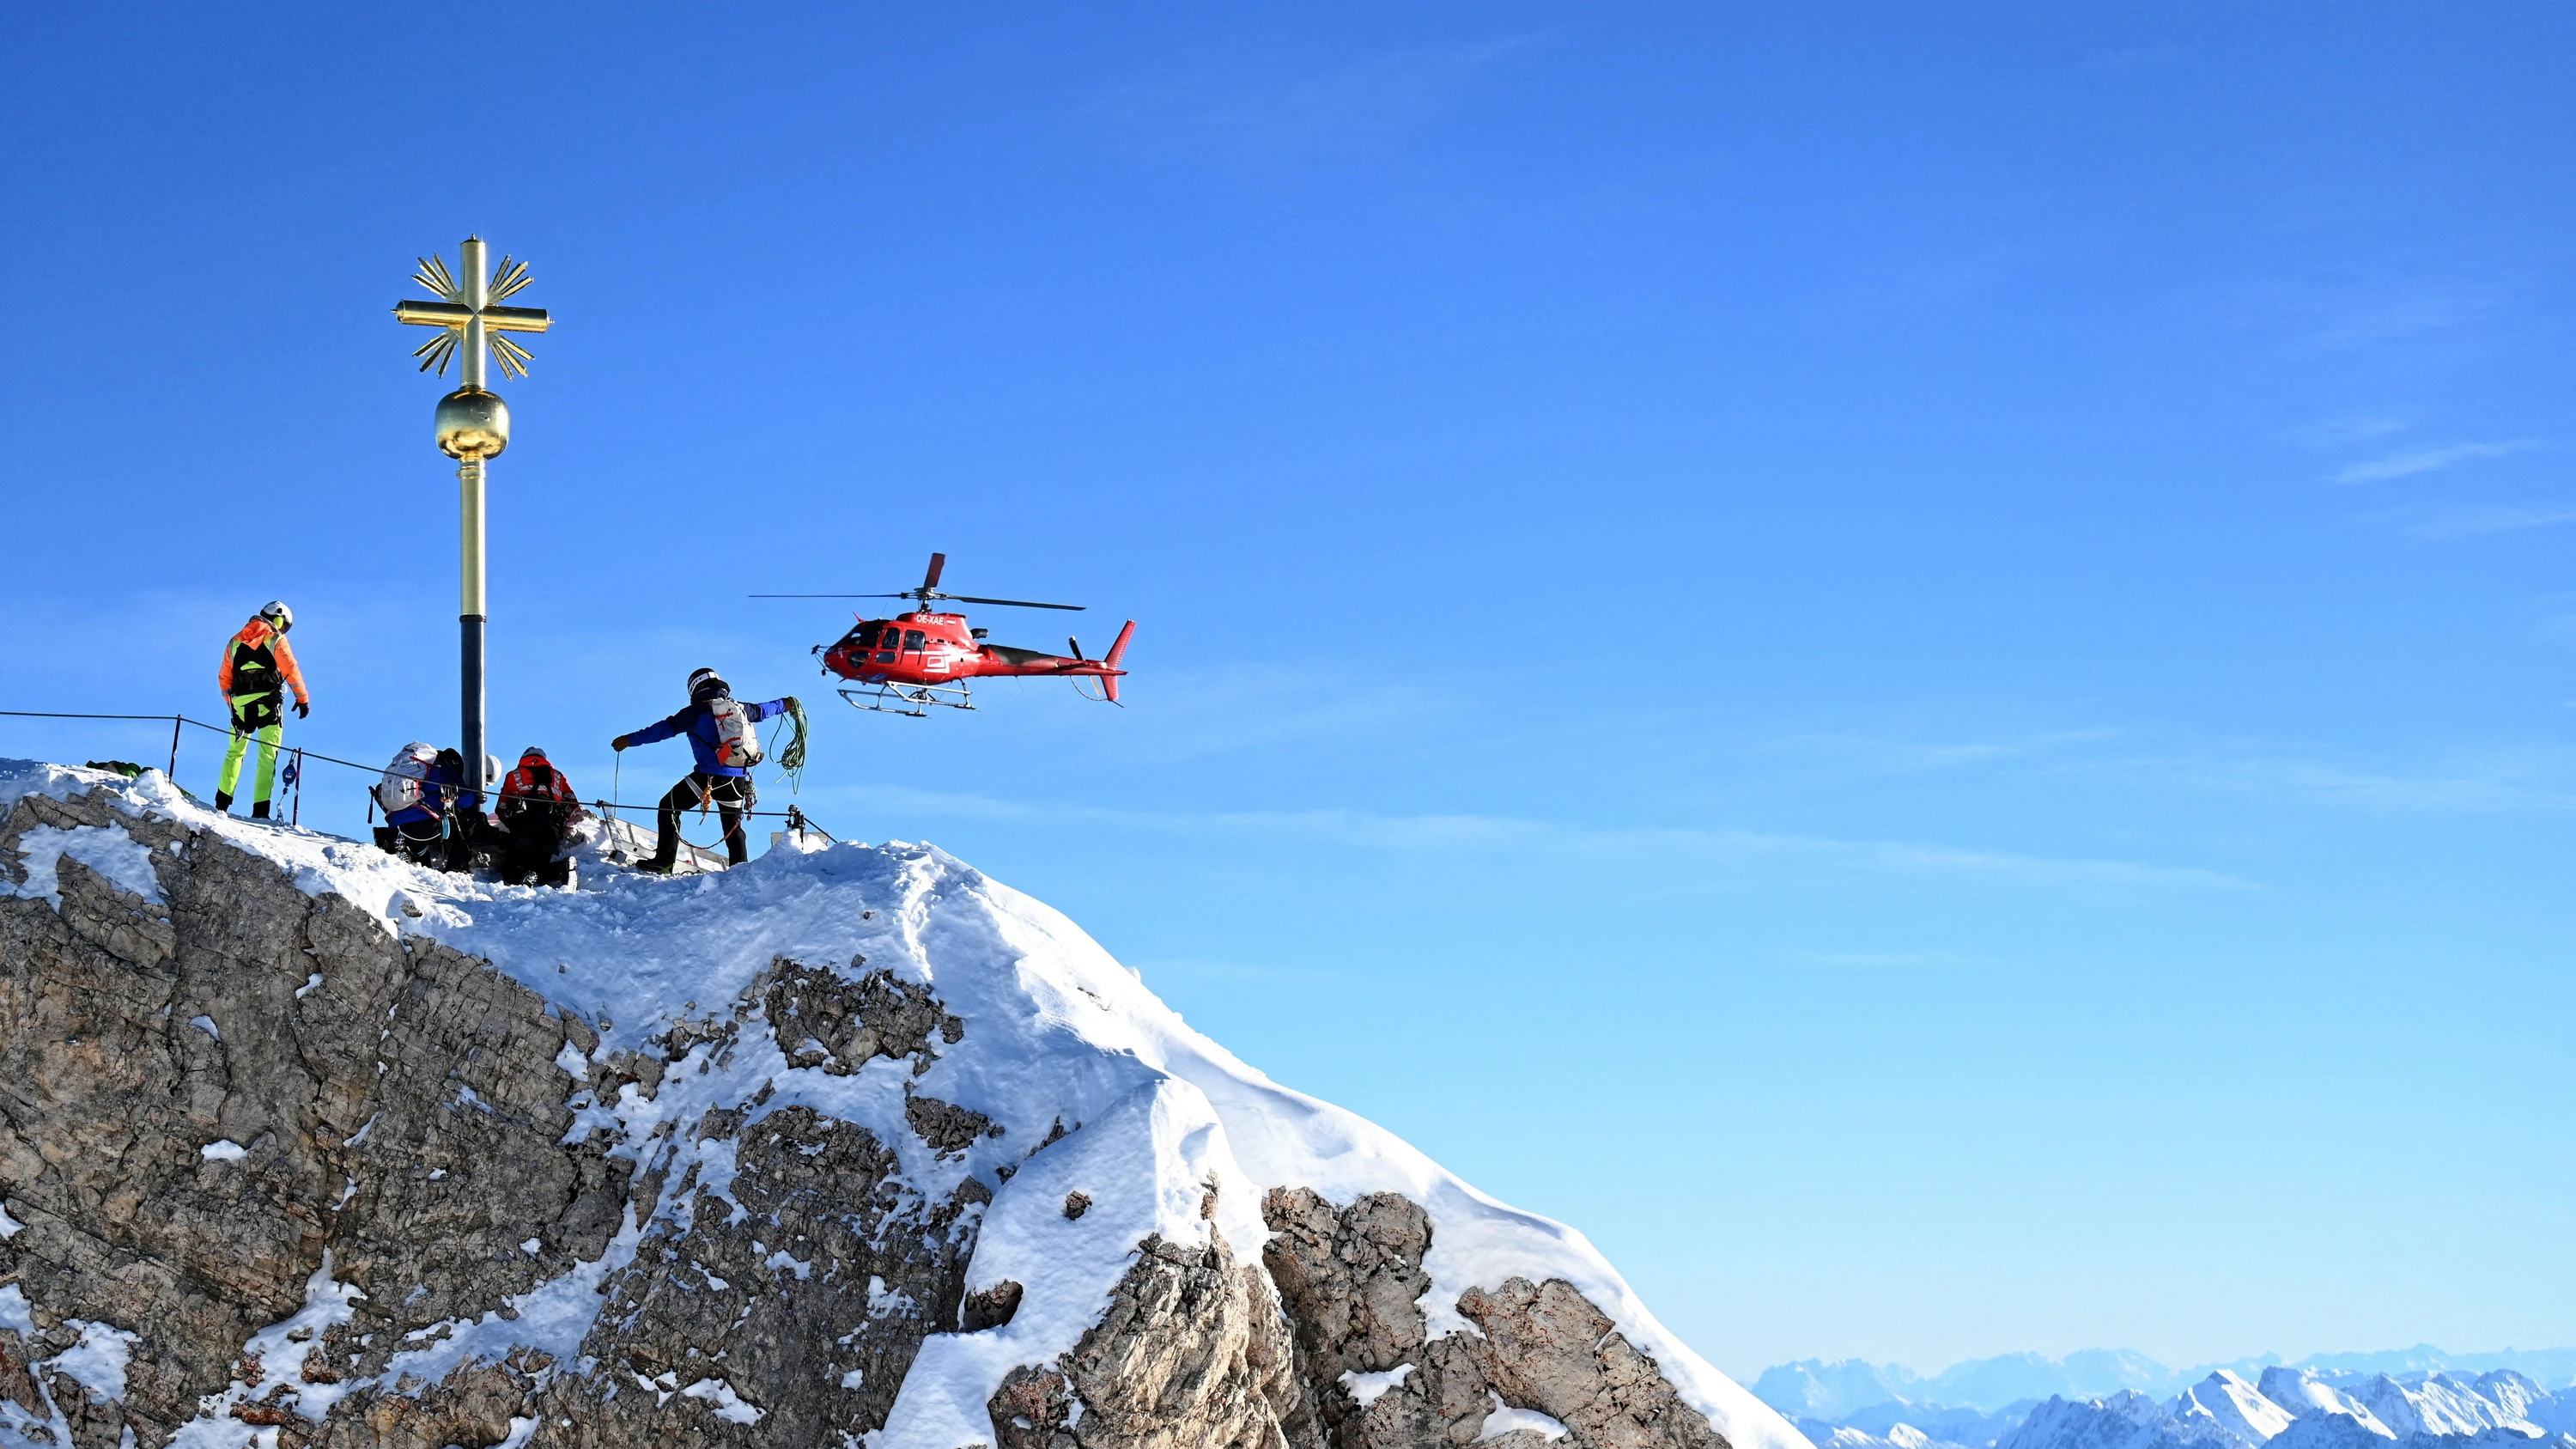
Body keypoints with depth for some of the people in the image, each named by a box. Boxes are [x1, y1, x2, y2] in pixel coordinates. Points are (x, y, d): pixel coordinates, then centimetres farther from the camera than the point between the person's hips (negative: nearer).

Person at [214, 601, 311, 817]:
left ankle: (222, 803, 11)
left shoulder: (235, 641, 15)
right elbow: (291, 671, -8)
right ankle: (260, 809, -12)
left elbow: (224, 677, 14)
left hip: (240, 703, 4)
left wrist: (231, 702, 22)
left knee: (235, 752, 18)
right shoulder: (275, 640, 0)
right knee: (268, 756, -3)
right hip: (268, 703, -4)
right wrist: (303, 699, -1)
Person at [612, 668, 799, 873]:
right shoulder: (739, 708, 13)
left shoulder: (698, 711, -3)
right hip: (738, 779, 6)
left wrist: (631, 739, -4)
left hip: (710, 775, -6)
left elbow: (665, 728, -7)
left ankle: (664, 862, -4)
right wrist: (785, 704, 53)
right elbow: (761, 710, 32)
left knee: (669, 806, 6)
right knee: (733, 827, 18)